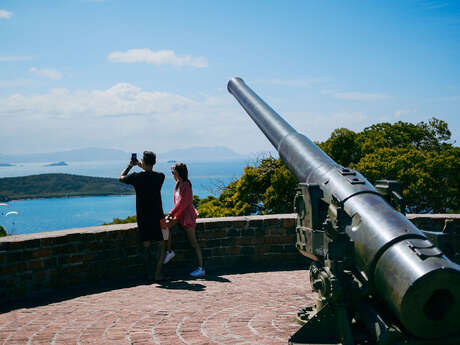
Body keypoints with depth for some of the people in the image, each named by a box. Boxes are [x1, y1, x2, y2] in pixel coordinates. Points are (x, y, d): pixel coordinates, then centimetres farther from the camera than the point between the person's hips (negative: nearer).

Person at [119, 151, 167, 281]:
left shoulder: (136, 177, -7)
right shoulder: (160, 176, -4)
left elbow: (120, 178, 13)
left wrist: (130, 165, 24)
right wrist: (141, 166, 27)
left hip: (142, 218, 1)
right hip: (157, 217, 0)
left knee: (146, 247, 8)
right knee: (161, 246, 7)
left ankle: (149, 275, 10)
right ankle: (158, 274, 2)